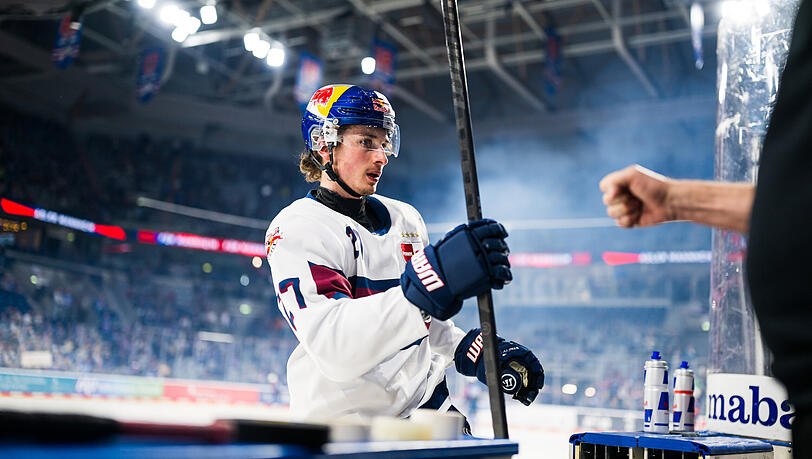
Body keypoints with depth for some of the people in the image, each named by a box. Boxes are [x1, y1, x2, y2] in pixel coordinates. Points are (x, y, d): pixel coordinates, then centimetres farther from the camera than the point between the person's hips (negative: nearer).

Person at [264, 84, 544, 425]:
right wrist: (431, 284, -41)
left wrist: (472, 350, 3)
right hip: (342, 417, -4)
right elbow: (332, 345, -29)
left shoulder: (406, 218, 14)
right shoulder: (296, 228, -10)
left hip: (425, 405, 4)